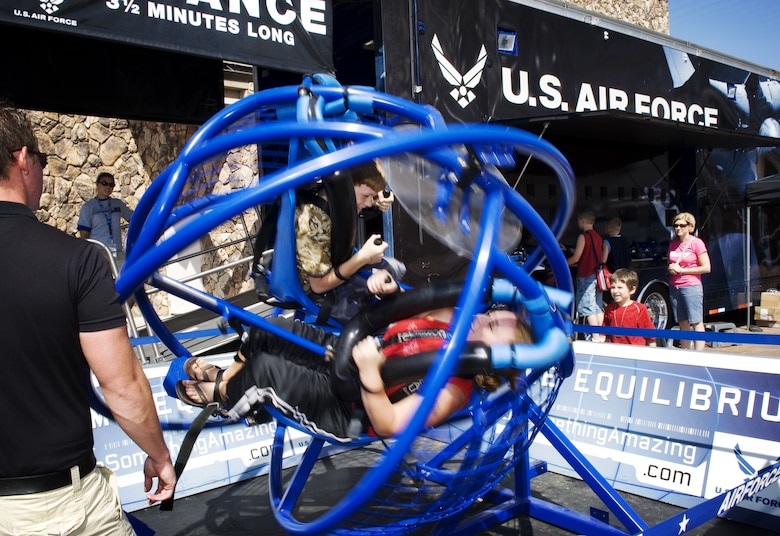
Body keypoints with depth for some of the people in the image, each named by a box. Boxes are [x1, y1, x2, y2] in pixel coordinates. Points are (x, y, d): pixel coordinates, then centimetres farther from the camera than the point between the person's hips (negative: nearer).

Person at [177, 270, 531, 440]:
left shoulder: (453, 388, -25)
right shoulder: (454, 320, -4)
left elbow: (388, 425, -26)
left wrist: (369, 374, -41)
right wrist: (389, 290, -12)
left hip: (343, 412, -8)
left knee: (263, 369, -23)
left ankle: (219, 394, 12)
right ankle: (226, 376, 27)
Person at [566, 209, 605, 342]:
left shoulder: (583, 236, -11)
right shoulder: (598, 237, 13)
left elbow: (576, 258, -13)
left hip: (586, 276, -8)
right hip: (597, 275, 8)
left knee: (588, 308, -6)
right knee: (598, 307, 12)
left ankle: (595, 337, -8)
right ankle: (601, 335, 14)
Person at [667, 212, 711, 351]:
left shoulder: (696, 242, -5)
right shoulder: (673, 244, 12)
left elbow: (706, 268, -8)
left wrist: (682, 270, -10)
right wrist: (671, 268, 1)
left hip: (691, 286, -6)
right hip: (674, 287, 6)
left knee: (696, 323, -5)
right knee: (683, 324, 8)